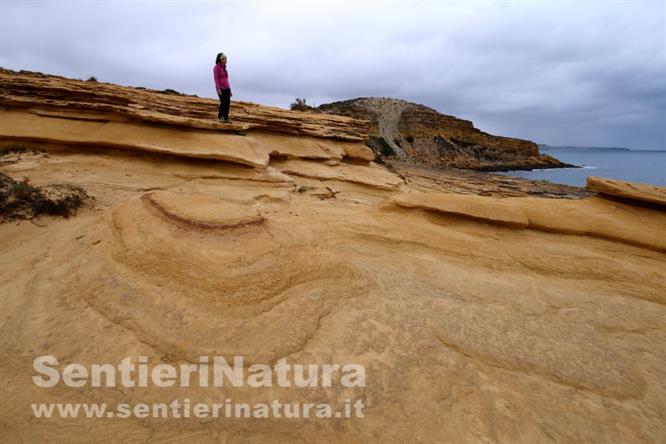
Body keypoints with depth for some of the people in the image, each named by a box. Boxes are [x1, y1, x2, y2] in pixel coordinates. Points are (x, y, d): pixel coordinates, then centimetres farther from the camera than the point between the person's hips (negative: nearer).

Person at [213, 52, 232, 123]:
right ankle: (220, 117, -4)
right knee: (223, 102, -18)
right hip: (220, 88, -7)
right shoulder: (216, 67, -5)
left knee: (228, 103, -2)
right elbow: (216, 78, -12)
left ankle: (226, 118, 3)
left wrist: (230, 90, 16)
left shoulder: (224, 68, 18)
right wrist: (218, 89, -22)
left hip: (226, 88, 7)